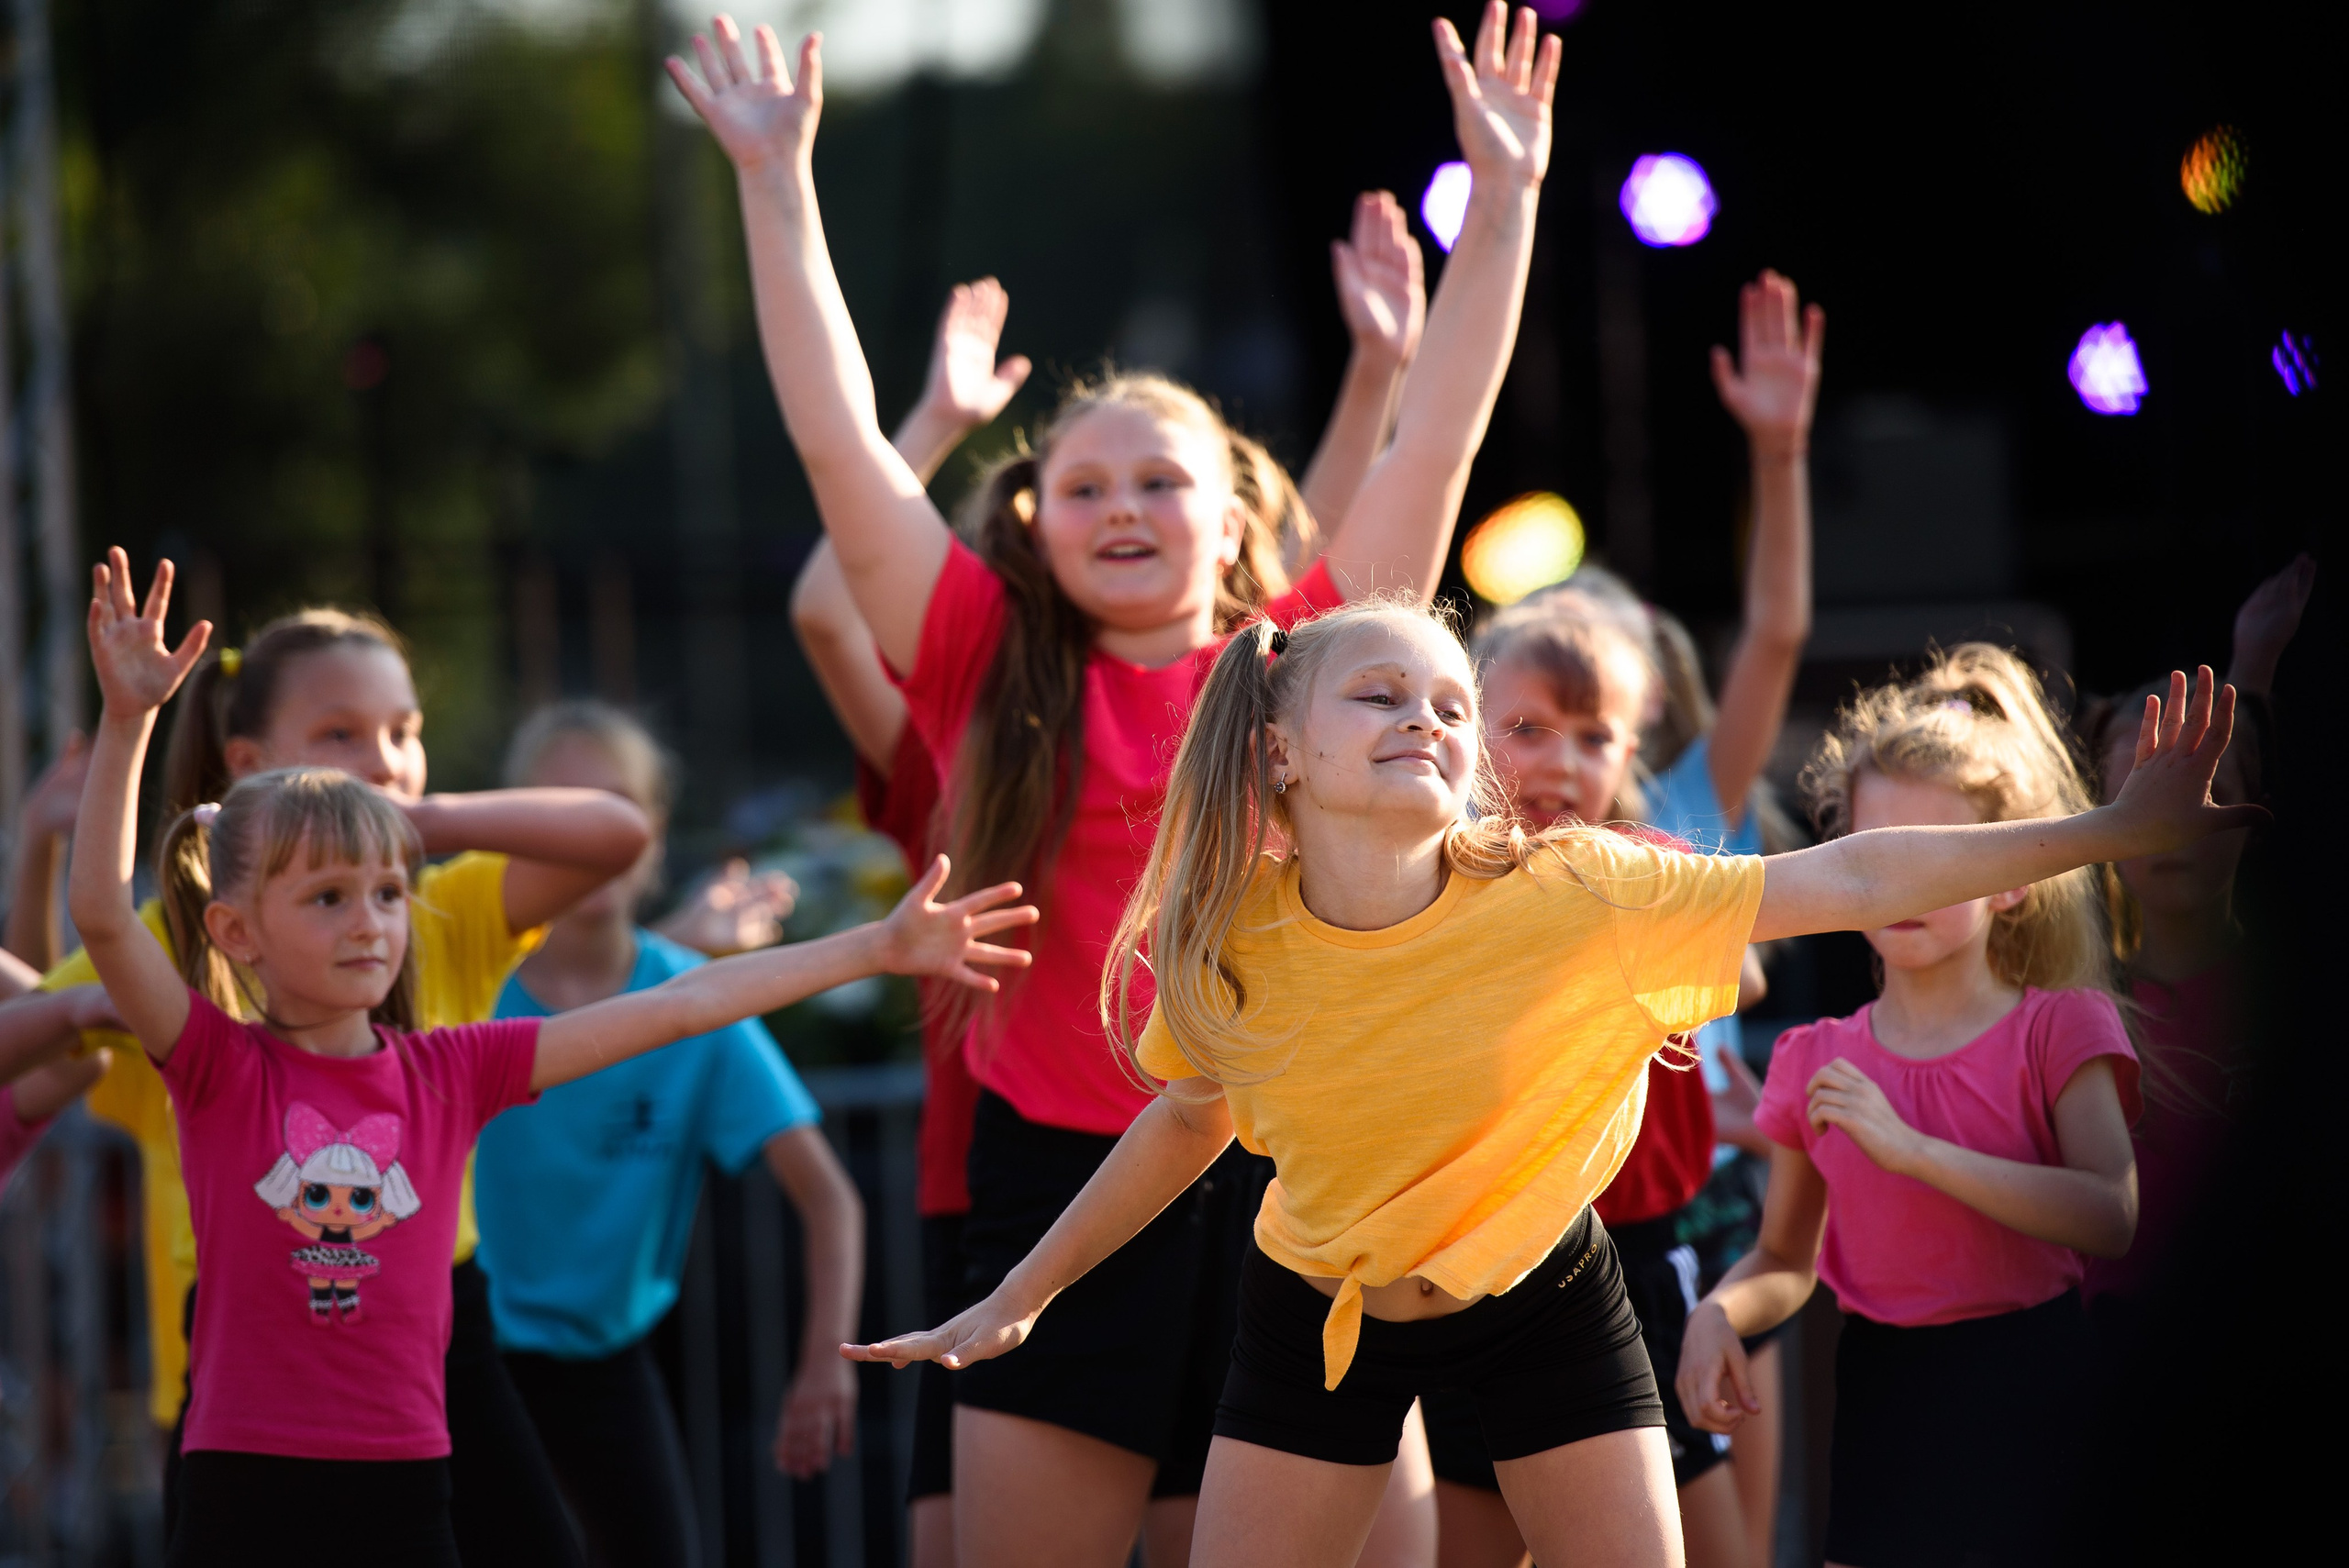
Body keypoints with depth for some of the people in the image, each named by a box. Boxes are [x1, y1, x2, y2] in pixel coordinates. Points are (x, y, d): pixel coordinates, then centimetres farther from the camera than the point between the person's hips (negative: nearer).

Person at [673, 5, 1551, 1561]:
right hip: (1062, 1186, 0)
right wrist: (778, 179, -2)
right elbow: (838, 442, 1)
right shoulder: (998, 673, 4)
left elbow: (1440, 438, 4)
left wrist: (1506, 193, 1)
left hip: (1279, 1197, 0)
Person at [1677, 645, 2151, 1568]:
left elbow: (2111, 1220, -19)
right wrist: (1719, 1313, -8)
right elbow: (1786, 1259, 15)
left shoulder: (2057, 1030, -3)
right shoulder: (1816, 1061, 7)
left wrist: (1911, 1149, -23)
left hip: (2022, 1389, -3)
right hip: (1879, 1397, 3)